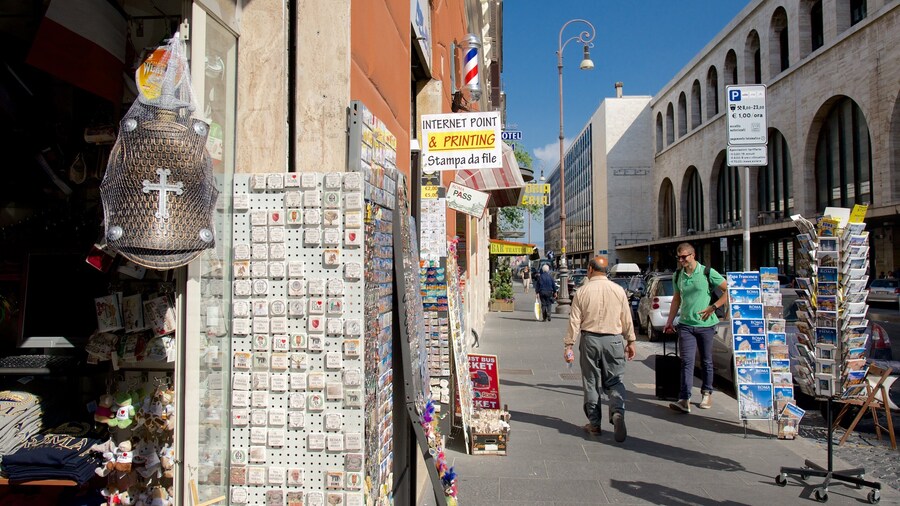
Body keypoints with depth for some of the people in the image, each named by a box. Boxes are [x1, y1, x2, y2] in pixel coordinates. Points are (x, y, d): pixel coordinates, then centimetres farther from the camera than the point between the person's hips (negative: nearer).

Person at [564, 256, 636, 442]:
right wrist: (630, 341, 15)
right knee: (614, 381, 9)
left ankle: (594, 423, 17)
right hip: (614, 340, 1)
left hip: (590, 339, -1)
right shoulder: (618, 290, -1)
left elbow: (575, 320, -5)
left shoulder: (582, 291, -5)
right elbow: (627, 319, 4)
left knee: (591, 383, 10)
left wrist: (569, 344, 0)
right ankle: (618, 412, -17)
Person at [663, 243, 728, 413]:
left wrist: (713, 307, -12)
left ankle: (706, 394, 28)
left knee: (707, 361, 11)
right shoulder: (678, 275, 7)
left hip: (706, 324, -2)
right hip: (685, 325, 2)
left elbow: (729, 290, -4)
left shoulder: (707, 273, -6)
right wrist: (669, 321, 13)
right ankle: (684, 400, -12)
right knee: (687, 362, -6)